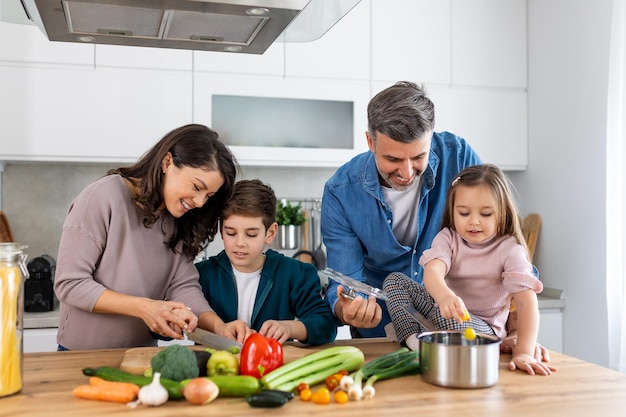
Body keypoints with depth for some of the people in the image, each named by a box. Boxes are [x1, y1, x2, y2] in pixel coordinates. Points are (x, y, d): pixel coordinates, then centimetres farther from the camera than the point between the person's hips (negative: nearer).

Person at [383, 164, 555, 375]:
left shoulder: (509, 250, -14)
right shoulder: (448, 238, -6)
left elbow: (527, 302, -24)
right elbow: (432, 271, -27)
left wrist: (524, 353, -38)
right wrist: (445, 296, -52)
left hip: (482, 327, -4)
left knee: (447, 318, -39)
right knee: (394, 280, -7)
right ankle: (412, 338, -23)